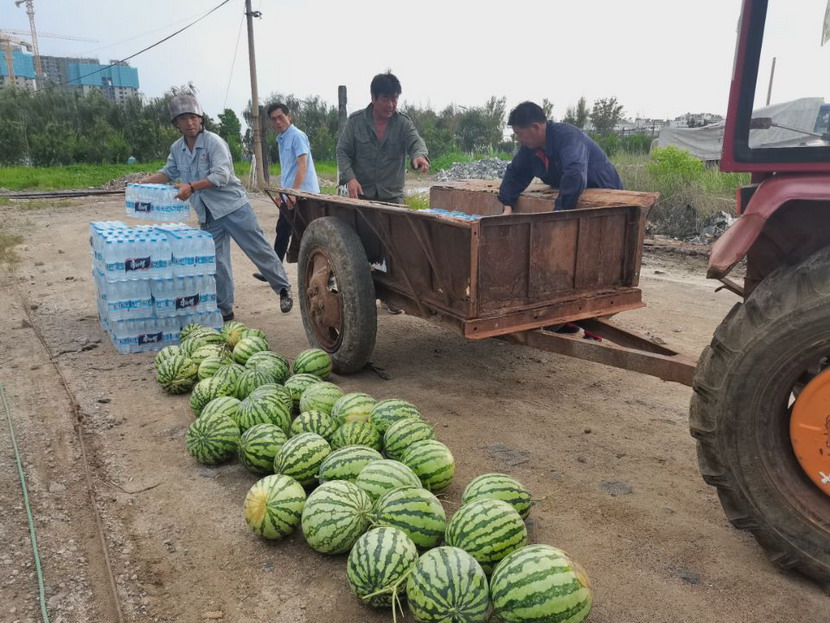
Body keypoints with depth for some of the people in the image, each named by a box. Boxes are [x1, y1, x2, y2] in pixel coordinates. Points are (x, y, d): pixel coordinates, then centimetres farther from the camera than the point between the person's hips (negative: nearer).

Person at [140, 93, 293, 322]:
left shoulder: (213, 142, -12)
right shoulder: (176, 148, 8)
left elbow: (222, 175, -22)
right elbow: (168, 172, 21)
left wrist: (191, 187, -29)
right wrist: (143, 182, 7)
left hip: (233, 206, -6)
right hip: (208, 215, 6)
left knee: (260, 250, -2)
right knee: (216, 263, 7)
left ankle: (283, 289, 14)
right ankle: (224, 309, 16)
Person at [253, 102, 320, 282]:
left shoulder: (297, 136, -10)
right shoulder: (281, 139, 17)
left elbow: (302, 166, -20)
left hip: (301, 194, -9)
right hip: (289, 195, 10)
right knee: (282, 231, 14)